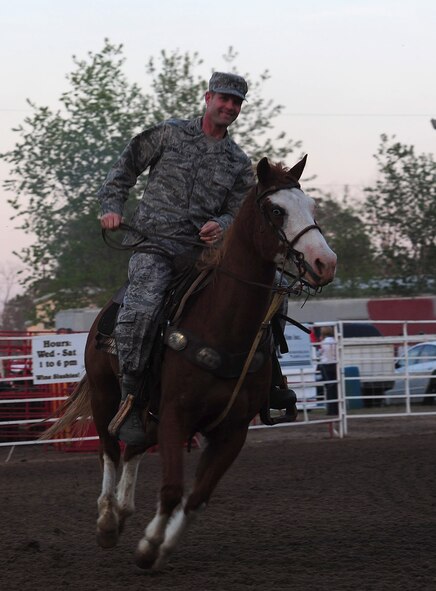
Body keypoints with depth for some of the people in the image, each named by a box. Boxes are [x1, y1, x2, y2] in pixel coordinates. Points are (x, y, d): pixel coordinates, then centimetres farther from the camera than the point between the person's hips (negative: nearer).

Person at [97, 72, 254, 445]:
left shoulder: (239, 163, 14)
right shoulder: (168, 134, 7)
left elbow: (237, 213, 13)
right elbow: (126, 168, 14)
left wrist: (221, 226, -10)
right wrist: (112, 207, 1)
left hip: (204, 249, 4)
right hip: (155, 245, -4)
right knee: (141, 310, -30)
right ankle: (129, 401, -21)